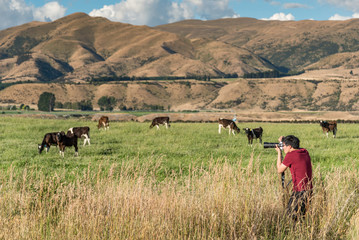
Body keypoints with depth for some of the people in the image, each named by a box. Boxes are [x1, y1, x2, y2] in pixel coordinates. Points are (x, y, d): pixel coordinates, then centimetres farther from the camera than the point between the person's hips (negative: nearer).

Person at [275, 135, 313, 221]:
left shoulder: (290, 155, -13)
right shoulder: (305, 152, 9)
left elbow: (279, 169, 0)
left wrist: (279, 152, 9)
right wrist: (283, 142, 25)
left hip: (300, 191, -8)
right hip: (309, 190, 8)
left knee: (292, 216, -2)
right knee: (302, 215, 16)